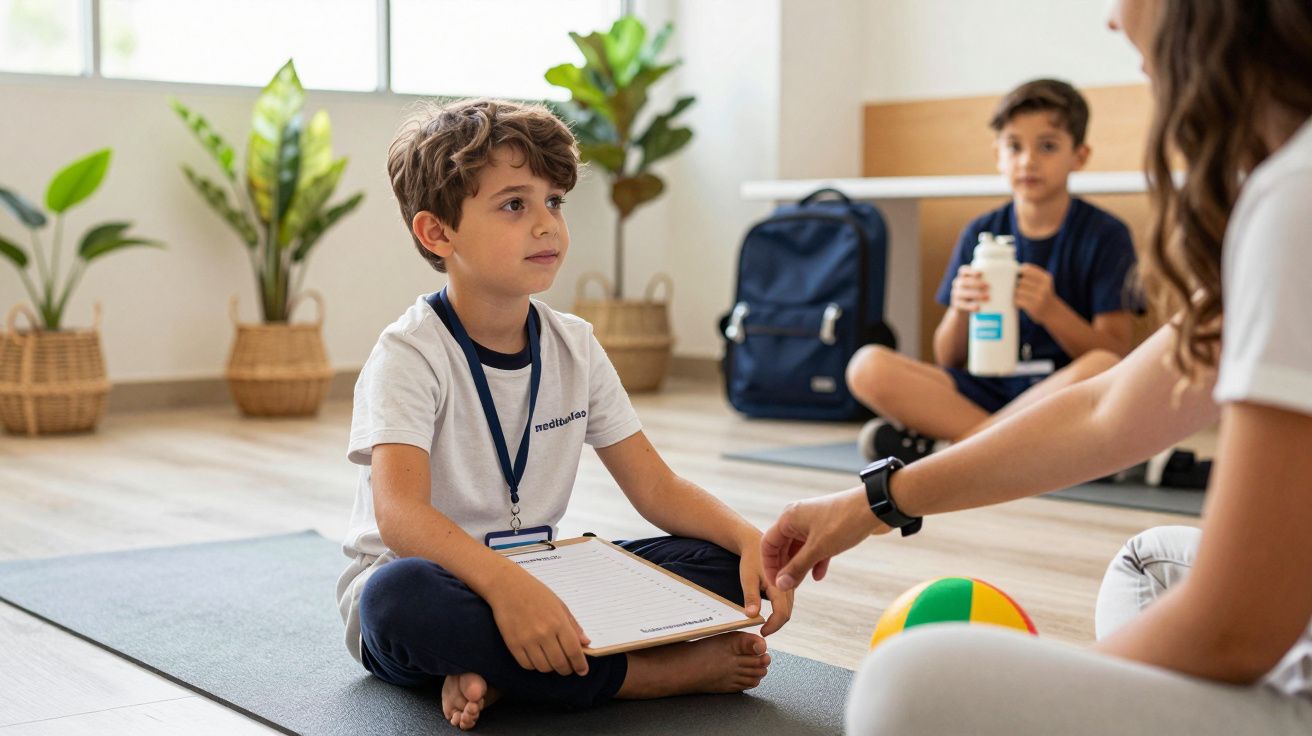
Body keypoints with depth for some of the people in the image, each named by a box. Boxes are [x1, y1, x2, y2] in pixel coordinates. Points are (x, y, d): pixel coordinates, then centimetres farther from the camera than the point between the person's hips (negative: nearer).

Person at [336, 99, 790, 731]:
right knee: (403, 596, -42)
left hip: (540, 583, 6)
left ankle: (499, 671, -23)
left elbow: (656, 487, 4)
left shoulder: (574, 347, 4)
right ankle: (664, 673, -29)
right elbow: (400, 513, -32)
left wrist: (752, 540, -16)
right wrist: (504, 583, -50)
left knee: (727, 562, -12)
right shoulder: (411, 354, -16)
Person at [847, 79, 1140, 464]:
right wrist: (960, 311, -13)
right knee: (867, 367, -17)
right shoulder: (980, 233, 9)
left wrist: (1051, 310, -21)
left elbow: (1114, 353, -5)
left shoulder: (1105, 234, 1)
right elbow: (947, 362, 8)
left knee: (1103, 369, -37)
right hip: (987, 389, 2)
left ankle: (942, 437, -23)